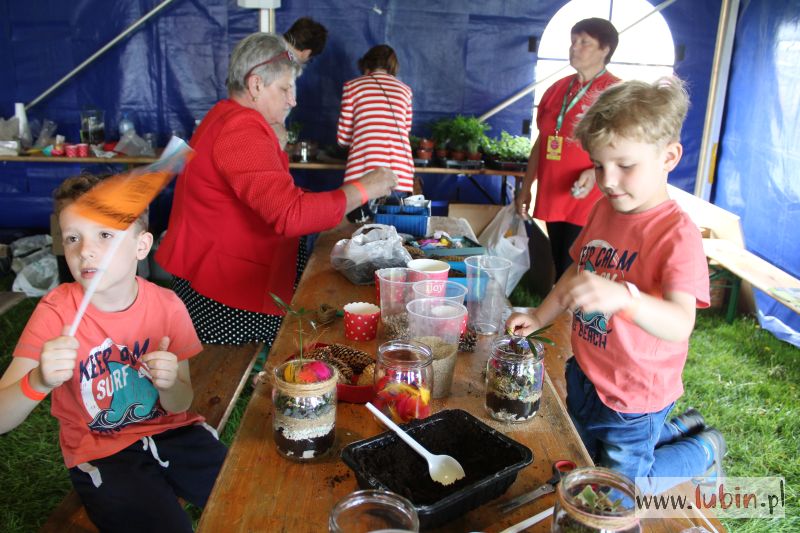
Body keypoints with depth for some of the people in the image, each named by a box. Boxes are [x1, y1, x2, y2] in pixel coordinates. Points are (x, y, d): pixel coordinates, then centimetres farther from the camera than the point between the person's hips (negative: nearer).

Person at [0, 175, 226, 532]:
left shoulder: (166, 305, -10)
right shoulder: (55, 312, -15)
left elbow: (180, 405, -3)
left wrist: (169, 384, -26)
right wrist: (38, 382, -41)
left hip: (172, 432, 3)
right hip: (101, 454, -2)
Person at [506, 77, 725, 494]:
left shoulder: (676, 233, -24)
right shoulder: (604, 210, 0)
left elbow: (679, 324, -37)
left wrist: (622, 297, -55)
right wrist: (539, 317, 5)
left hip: (633, 396, -7)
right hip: (585, 375, 8)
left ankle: (704, 449, 31)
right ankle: (677, 428, 42)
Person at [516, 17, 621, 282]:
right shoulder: (557, 89, 12)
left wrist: (595, 173, -25)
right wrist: (526, 188, 15)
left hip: (588, 204, -6)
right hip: (552, 199, 6)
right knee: (560, 273, 14)